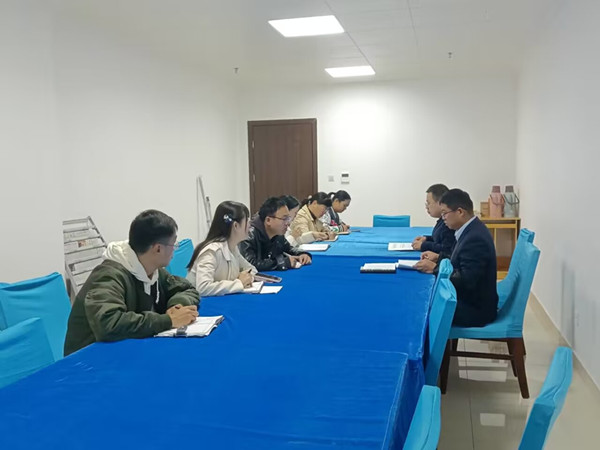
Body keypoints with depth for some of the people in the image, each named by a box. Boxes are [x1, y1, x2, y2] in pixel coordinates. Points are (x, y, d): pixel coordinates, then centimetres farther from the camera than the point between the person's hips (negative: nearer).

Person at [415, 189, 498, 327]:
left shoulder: (476, 238, -25)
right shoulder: (472, 229, 4)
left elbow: (466, 281, -27)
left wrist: (435, 268, -20)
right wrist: (439, 258, 3)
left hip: (475, 308, -9)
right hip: (470, 298, 9)